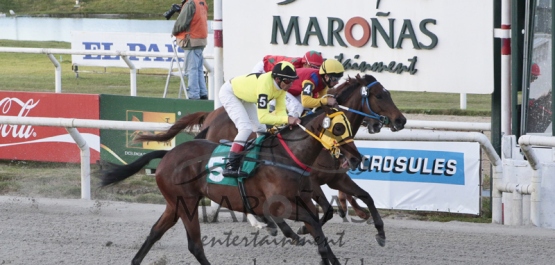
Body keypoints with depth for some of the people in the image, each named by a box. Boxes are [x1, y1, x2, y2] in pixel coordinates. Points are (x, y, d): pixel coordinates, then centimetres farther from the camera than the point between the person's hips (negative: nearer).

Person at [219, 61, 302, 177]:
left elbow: (280, 111, -12)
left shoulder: (282, 84, -17)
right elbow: (263, 117, -44)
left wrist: (289, 121, -32)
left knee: (261, 129, 9)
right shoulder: (265, 84, -41)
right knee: (246, 127, -23)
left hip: (244, 96, 9)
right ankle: (230, 166, -24)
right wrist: (287, 119, -47)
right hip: (229, 93, -9)